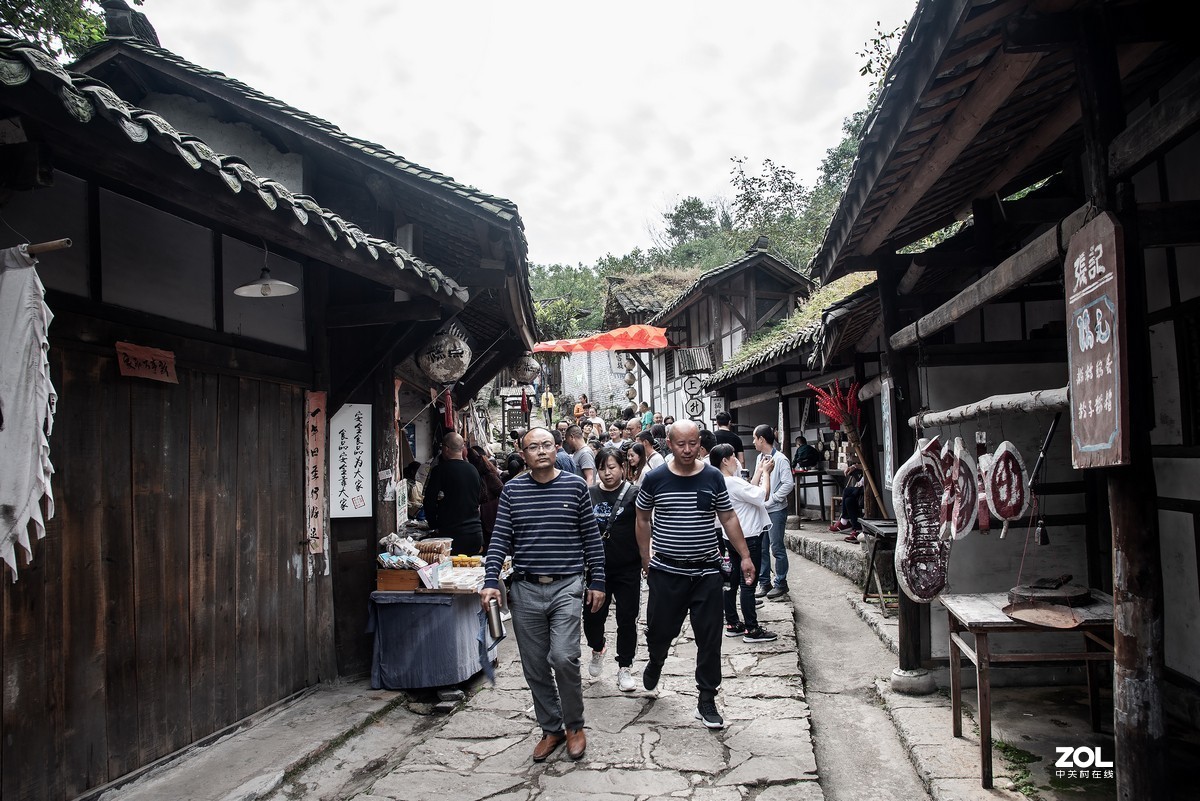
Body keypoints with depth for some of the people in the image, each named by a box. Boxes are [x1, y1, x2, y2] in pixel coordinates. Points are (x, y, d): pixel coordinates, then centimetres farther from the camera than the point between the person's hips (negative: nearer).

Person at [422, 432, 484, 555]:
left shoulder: (439, 470, -8)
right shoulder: (473, 470, 8)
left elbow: (429, 502, -8)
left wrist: (434, 525, 5)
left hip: (451, 532, -5)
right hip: (475, 532, 5)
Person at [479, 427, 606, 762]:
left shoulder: (575, 486, 0)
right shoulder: (512, 489, 4)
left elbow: (591, 537, 4)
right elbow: (500, 538, 2)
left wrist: (597, 582, 2)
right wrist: (491, 581, -9)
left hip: (567, 587, -2)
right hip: (525, 588, 3)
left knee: (563, 657, -13)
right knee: (535, 666, 8)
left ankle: (575, 725, 11)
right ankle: (551, 729, 28)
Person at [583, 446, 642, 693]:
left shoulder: (634, 494, -5)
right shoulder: (590, 495, 4)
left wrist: (646, 559, -15)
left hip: (628, 569, -2)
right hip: (598, 568, 2)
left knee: (627, 619, 4)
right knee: (592, 617, 5)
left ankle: (624, 668, 21)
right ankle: (597, 649, 38)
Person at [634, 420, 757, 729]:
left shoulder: (713, 477, -2)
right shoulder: (654, 479, -5)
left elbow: (728, 518, 7)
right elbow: (643, 520, 7)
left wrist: (745, 557, 3)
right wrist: (646, 559, 7)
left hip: (707, 572, 1)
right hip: (665, 572, -1)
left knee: (710, 640, 3)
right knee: (660, 630, 11)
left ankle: (707, 700, 18)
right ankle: (655, 661, 46)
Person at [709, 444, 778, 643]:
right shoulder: (733, 483, -21)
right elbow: (763, 495, -22)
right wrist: (766, 472, -9)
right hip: (747, 537, -10)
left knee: (733, 581, 13)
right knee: (748, 583, -5)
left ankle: (732, 624, 20)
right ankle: (752, 629, 0)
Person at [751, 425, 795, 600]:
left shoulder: (780, 459, -14)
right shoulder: (760, 458, 10)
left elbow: (788, 484, -20)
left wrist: (772, 499, -16)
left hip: (776, 510, -7)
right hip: (761, 509, 8)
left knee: (777, 548, 0)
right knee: (761, 548, 10)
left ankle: (781, 584, 13)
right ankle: (764, 582, 20)